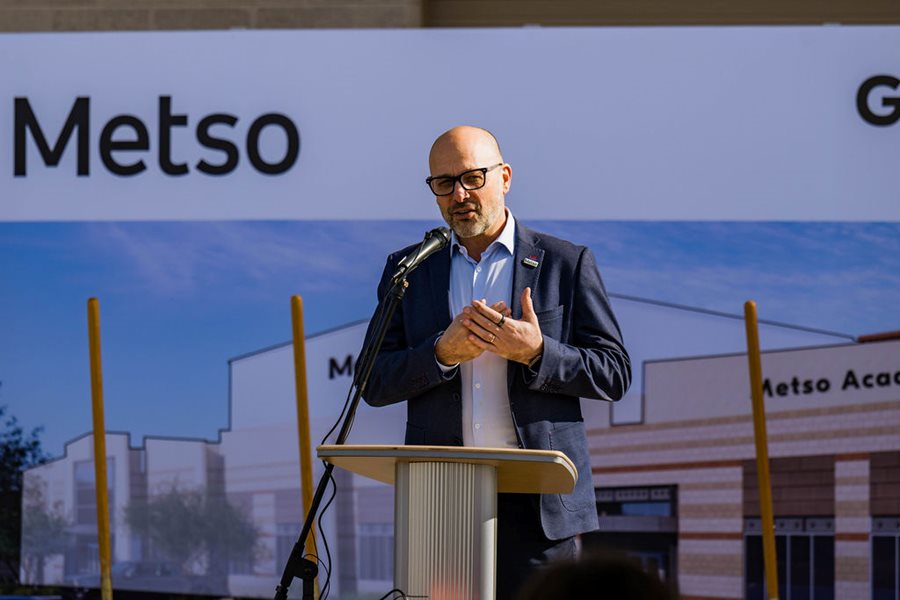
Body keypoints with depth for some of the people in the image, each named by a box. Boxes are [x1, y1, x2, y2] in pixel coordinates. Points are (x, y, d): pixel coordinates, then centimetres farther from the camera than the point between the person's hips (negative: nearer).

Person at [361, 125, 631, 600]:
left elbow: (614, 374, 4)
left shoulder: (567, 263, 7)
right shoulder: (407, 269, 13)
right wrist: (442, 352, -10)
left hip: (539, 505, -2)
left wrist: (536, 352, -13)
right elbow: (373, 382, 8)